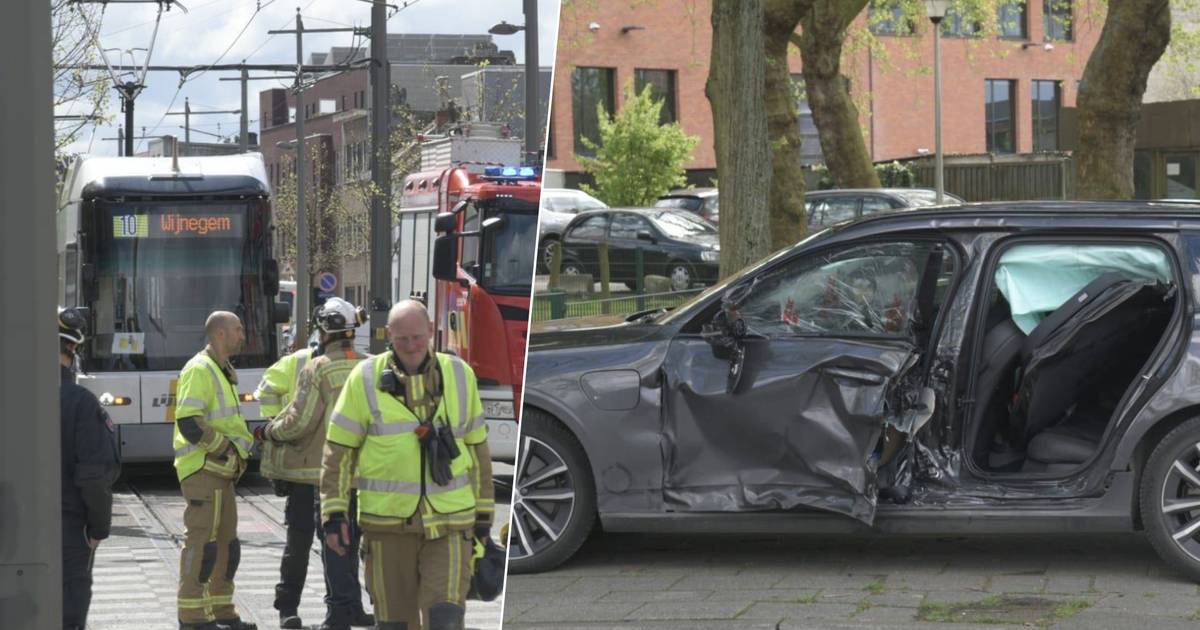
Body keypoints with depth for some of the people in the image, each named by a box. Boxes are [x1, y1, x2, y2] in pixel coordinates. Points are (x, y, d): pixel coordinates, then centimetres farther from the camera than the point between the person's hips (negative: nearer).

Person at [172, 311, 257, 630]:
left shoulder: (222, 372, 19)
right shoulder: (199, 370, -13)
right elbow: (189, 423, -22)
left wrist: (238, 449, 15)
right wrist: (225, 449, -17)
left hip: (221, 471, 10)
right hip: (202, 469, -10)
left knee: (227, 541, 12)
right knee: (202, 540, -10)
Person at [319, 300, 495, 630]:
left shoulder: (458, 375, 7)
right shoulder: (366, 379, 1)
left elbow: (477, 446, 14)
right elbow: (338, 451, 3)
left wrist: (483, 512, 14)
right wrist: (334, 513, -3)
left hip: (449, 522, 0)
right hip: (387, 522, 0)